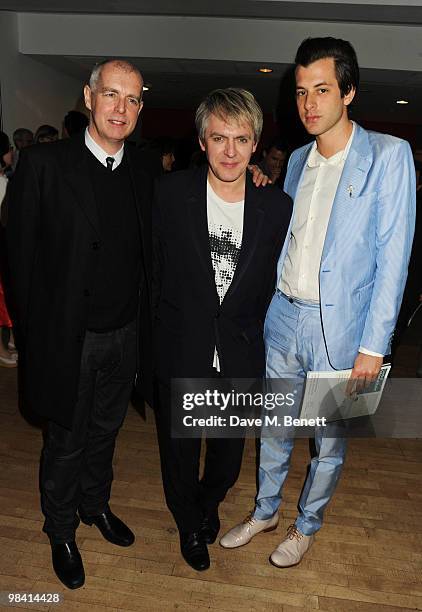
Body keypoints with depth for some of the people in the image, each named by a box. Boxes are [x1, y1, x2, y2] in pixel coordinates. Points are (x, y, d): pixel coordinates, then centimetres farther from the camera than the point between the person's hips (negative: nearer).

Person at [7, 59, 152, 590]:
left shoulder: (142, 177, 3)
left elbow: (144, 259, 6)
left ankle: (96, 505, 49)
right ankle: (61, 531, 41)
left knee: (104, 431, 23)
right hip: (67, 339, -4)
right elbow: (22, 254, -9)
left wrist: (141, 325, 3)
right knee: (65, 442, 15)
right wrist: (38, 332, -8)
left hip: (123, 336, 4)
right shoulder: (43, 163, -11)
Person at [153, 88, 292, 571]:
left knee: (228, 455, 21)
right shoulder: (171, 193, -10)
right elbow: (152, 270, -3)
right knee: (179, 451, 20)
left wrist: (250, 338, 2)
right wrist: (154, 338, -2)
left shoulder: (277, 207, -7)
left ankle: (209, 502, 58)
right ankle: (189, 524, 52)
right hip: (179, 354, -1)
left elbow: (271, 285, 3)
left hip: (240, 357, 1)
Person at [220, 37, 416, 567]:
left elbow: (392, 257, -12)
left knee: (330, 439, 13)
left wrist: (373, 345, -14)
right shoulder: (297, 160, 9)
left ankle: (307, 524, 39)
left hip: (340, 328, -4)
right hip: (283, 318, 5)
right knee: (274, 426, 19)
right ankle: (265, 511, 42)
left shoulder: (389, 155, -8)